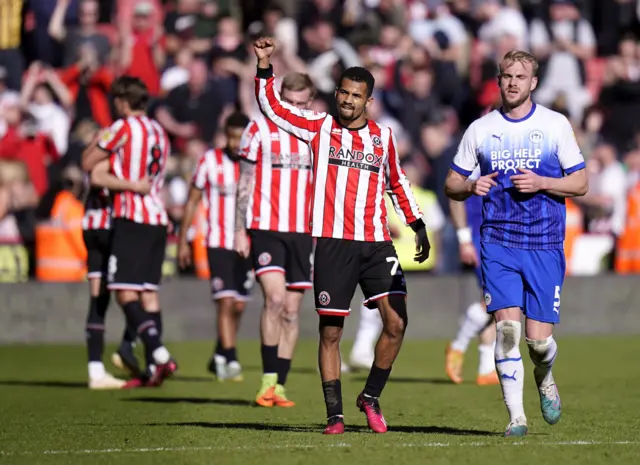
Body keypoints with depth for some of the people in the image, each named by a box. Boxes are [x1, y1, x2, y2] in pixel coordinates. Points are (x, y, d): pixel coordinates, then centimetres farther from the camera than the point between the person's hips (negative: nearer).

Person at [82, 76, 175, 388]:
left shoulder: (124, 127, -7)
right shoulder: (159, 132, 16)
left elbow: (88, 163, 1)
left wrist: (98, 141, 18)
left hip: (132, 219, -8)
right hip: (158, 219, 8)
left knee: (125, 291, -9)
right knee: (149, 291, 7)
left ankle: (159, 353, -24)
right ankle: (154, 368, 4)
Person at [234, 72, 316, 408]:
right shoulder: (259, 129, 1)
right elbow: (245, 183, 3)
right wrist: (240, 231, -2)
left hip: (302, 232, 3)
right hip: (265, 229, -3)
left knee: (291, 311, 3)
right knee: (274, 298, -18)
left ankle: (279, 386, 7)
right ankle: (268, 379, -12)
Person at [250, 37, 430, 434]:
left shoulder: (383, 136, 11)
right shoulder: (319, 127, 5)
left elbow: (397, 182, 24)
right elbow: (272, 105, 3)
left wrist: (418, 225, 21)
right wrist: (264, 67, -10)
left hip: (376, 244, 2)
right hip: (333, 243, -2)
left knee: (397, 322, -10)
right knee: (330, 331, 0)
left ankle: (371, 397, 8)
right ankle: (335, 414, 8)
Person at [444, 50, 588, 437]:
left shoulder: (556, 125, 2)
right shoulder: (480, 129, 7)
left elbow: (580, 183, 3)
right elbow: (451, 184, 13)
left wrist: (541, 183, -13)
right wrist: (471, 187, -10)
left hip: (545, 245, -1)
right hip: (498, 243, 1)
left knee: (539, 338, -4)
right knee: (507, 326, -13)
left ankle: (544, 377, 31)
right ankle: (516, 416, -7)